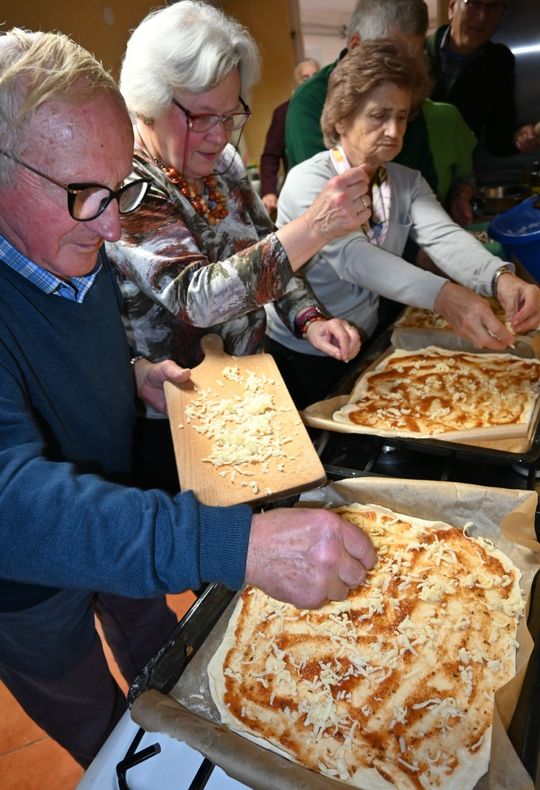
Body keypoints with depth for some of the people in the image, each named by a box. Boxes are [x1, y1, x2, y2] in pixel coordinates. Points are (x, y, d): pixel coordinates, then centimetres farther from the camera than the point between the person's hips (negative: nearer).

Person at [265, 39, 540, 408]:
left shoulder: (408, 183, 0)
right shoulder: (308, 181, -18)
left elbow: (444, 237, -18)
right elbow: (352, 256, -35)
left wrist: (501, 278, -40)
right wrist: (442, 296, -50)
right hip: (297, 357, -5)